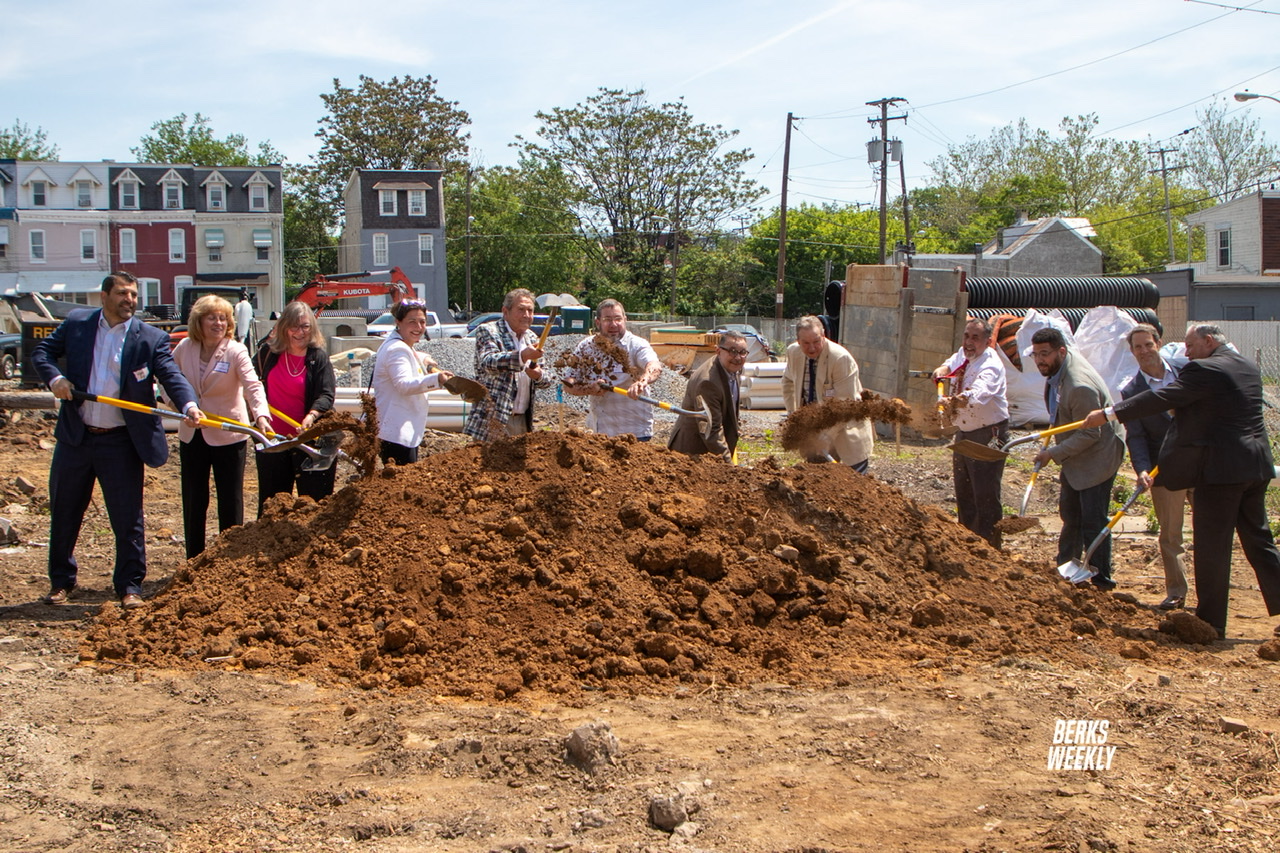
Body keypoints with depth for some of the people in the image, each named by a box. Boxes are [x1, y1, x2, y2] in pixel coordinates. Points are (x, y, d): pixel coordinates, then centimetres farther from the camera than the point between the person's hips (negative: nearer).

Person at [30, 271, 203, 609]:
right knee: (64, 513, 14)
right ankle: (61, 581, 30)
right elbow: (42, 351, 8)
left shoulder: (151, 339, -4)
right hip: (75, 437, 2)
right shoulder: (77, 323, 3)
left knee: (128, 517, 1)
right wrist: (55, 378, -13)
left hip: (120, 442, -2)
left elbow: (172, 375, -14)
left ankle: (130, 586, 13)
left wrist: (189, 405, -33)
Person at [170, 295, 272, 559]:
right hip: (192, 435, 4)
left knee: (230, 502, 2)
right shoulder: (185, 348, 0)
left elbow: (252, 385, -26)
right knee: (193, 501, 11)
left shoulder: (236, 351, -13)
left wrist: (261, 415, -44)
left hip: (228, 436, -4)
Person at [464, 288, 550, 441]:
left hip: (523, 421, 6)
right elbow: (488, 362, -24)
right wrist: (522, 355, -39)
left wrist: (539, 375, -9)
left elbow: (547, 381, 16)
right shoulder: (487, 331, -4)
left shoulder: (532, 338, 16)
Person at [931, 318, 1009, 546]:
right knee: (963, 493, 18)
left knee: (986, 496, -9)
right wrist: (943, 370, -11)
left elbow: (978, 394, -43)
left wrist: (957, 400, -64)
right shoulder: (964, 355, 2)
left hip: (988, 435, -9)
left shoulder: (990, 366, -25)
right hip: (964, 433, 9)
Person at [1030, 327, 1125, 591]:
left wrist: (1053, 453, -21)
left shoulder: (1080, 386, -32)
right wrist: (1054, 443, 15)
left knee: (1092, 522, -7)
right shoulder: (1058, 367, -2)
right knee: (1070, 516, 18)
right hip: (1074, 455, 10)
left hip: (1096, 457, -10)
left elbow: (1089, 434, -26)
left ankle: (1101, 583, 1)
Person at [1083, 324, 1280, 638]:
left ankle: (1211, 622, 5)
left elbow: (1160, 399, -16)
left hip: (1220, 470, -8)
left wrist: (1108, 413, -12)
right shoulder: (1249, 367, 14)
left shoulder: (1204, 371, -14)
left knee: (1212, 547, -1)